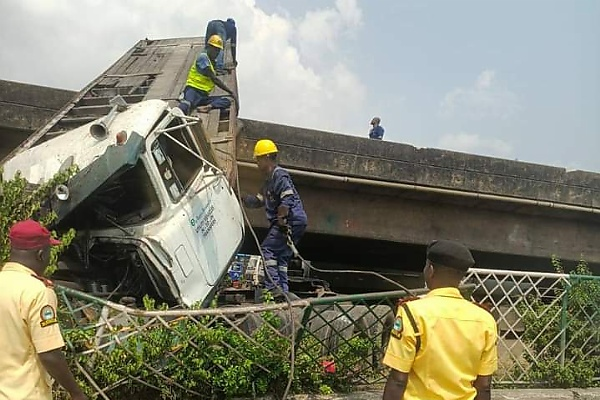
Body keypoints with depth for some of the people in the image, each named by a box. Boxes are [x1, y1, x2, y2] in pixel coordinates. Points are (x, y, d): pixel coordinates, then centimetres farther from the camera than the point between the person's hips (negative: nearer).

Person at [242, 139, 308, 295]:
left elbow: (287, 198, -22)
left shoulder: (279, 175, -10)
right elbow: (258, 201, 24)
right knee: (281, 256, 12)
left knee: (268, 248, -11)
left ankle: (272, 287, -15)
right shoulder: (270, 180, 23)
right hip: (291, 223, 10)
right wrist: (241, 198, 17)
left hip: (292, 221, -10)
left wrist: (280, 218, -20)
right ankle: (283, 291, 14)